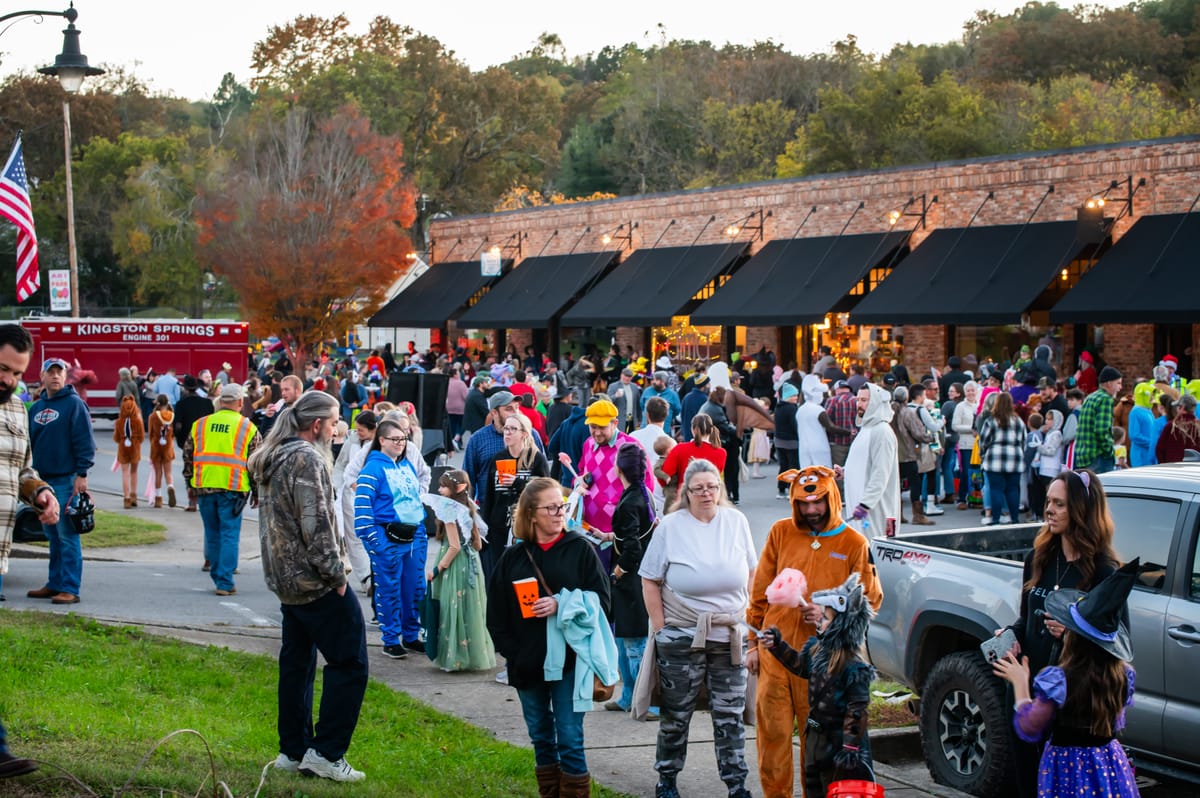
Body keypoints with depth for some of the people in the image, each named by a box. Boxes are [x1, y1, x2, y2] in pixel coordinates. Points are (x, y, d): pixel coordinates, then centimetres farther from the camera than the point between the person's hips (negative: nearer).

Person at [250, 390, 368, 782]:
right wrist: (336, 573, -13)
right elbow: (316, 525, -21)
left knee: (296, 663, 15)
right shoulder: (307, 459, -17)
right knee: (349, 662, -4)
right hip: (314, 580, -10)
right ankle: (326, 752, -5)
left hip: (285, 578, 10)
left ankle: (293, 750, 20)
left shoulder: (274, 458, 13)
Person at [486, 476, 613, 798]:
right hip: (527, 663, 3)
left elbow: (600, 601, -4)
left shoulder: (580, 549, -2)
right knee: (541, 738, 13)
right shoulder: (513, 557, 4)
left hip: (569, 661, -3)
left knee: (570, 740, -3)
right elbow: (496, 612, 6)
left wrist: (562, 606, -17)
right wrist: (511, 651, -4)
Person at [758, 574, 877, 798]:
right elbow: (800, 666, 20)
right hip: (816, 734, 8)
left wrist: (851, 746, -22)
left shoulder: (854, 666, -24)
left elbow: (857, 708, -22)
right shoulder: (817, 646, 0)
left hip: (840, 736, -8)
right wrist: (777, 645, 13)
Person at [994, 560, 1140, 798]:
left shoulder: (1057, 680, -22)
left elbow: (1028, 730, -12)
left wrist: (1020, 683, 1)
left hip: (1067, 766, -4)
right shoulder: (1124, 676, -7)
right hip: (1111, 766, 4)